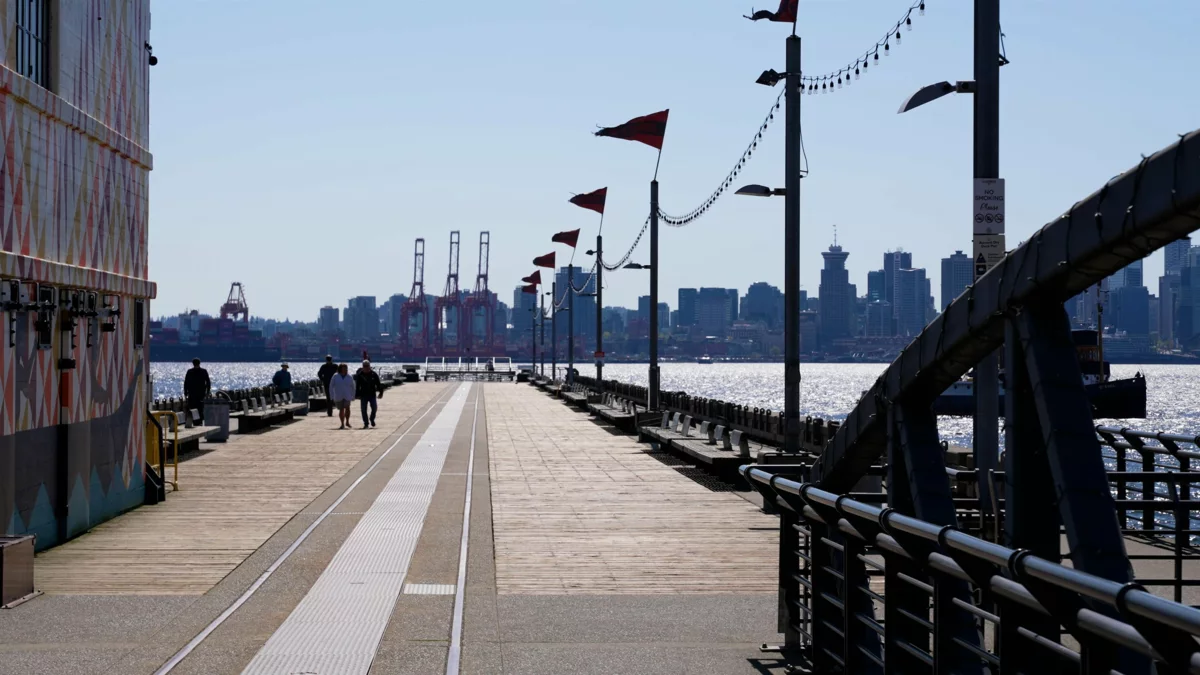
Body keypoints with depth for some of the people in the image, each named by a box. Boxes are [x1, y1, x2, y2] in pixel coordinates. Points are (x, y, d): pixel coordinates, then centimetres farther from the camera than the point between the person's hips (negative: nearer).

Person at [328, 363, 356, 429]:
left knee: (347, 408, -20)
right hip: (338, 397, 1)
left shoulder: (349, 377, 4)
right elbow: (331, 387, 3)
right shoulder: (335, 377, 1)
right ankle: (342, 424, 15)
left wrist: (353, 396, 12)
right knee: (341, 410, 5)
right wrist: (331, 397, -1)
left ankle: (347, 422, -3)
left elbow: (352, 387, 12)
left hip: (347, 396, -1)